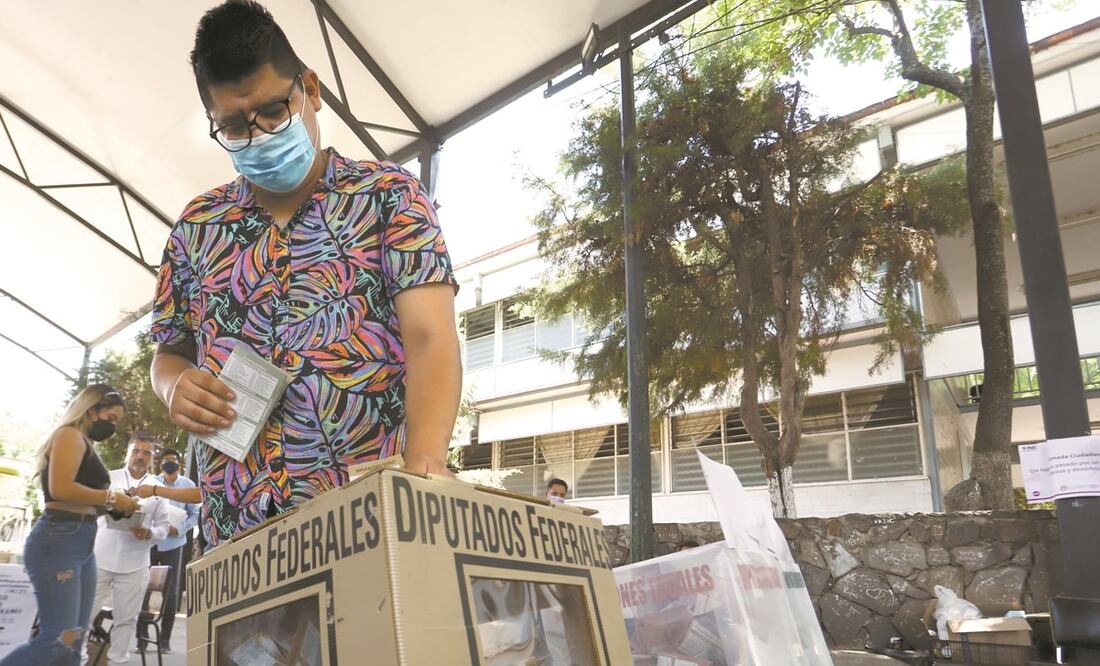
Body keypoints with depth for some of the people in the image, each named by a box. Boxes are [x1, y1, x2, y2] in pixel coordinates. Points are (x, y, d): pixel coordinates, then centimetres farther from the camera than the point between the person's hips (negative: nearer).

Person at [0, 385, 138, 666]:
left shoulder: (83, 442, 20)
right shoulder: (70, 434, -5)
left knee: (73, 640, 9)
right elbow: (61, 489, -20)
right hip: (58, 541, -10)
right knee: (58, 639, -11)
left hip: (81, 545, 10)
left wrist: (110, 506, 6)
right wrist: (111, 498, -11)